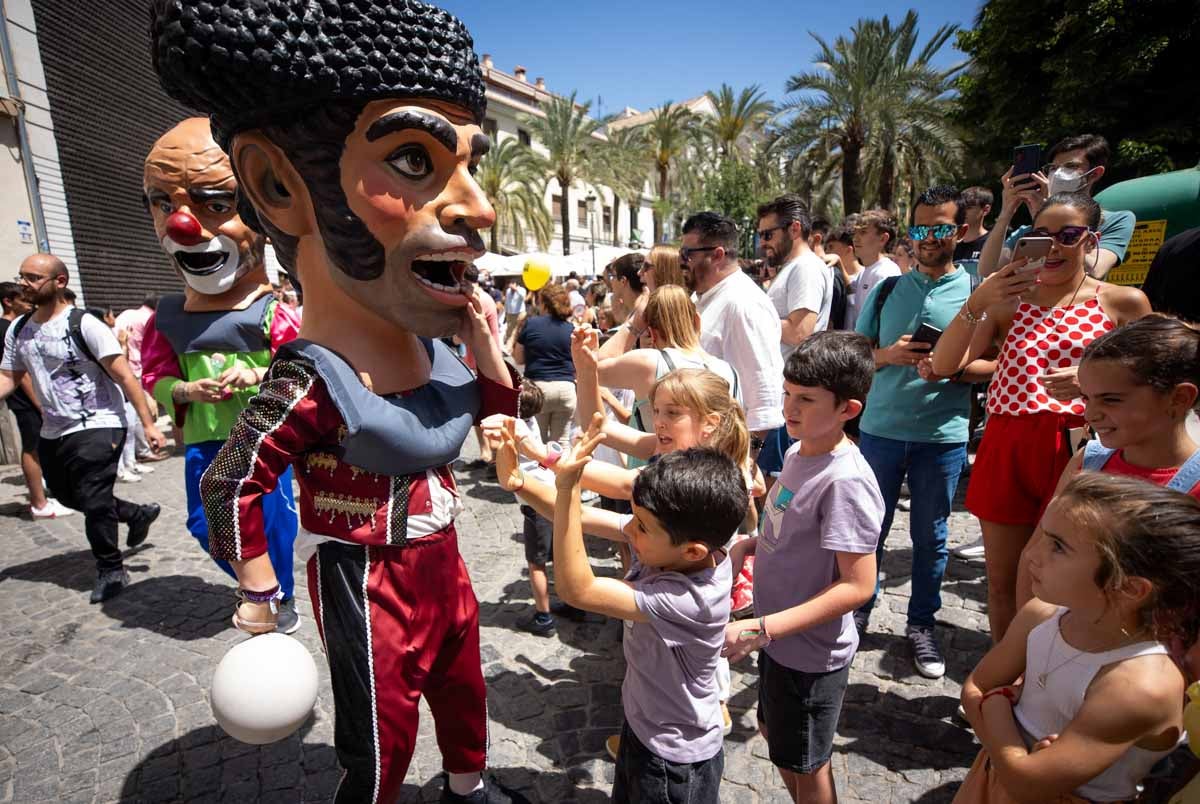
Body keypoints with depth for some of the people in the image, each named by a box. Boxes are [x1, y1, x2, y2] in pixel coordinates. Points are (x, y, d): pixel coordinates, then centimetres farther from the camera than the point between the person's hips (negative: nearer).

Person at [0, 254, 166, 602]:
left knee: (93, 502, -3)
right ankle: (137, 514, 37)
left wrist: (148, 424, -22)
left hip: (97, 427, -8)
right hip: (52, 431, 8)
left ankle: (111, 571, 14)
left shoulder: (84, 325, -15)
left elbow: (124, 376, -18)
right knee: (68, 496, 18)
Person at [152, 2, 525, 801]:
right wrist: (258, 596, -5)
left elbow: (497, 411, 10)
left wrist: (484, 341, -9)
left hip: (439, 562, 8)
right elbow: (233, 484, -15)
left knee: (463, 685, 27)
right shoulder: (315, 382, -27)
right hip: (365, 580, -7)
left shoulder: (433, 346, -5)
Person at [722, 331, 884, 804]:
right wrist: (746, 546, -5)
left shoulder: (845, 481, -29)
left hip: (810, 652, -8)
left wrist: (762, 630, -29)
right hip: (778, 638, 8)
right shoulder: (799, 451, -3)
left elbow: (858, 585, -28)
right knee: (774, 736, 28)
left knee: (804, 765, 18)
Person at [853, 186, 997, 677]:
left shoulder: (977, 292, 0)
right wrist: (890, 355, -13)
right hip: (881, 428, 1)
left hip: (942, 434, -1)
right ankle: (858, 610, 30)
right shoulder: (887, 290, 5)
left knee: (930, 535, 11)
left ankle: (922, 624, 29)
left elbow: (994, 365, 0)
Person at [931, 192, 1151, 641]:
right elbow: (944, 365, -2)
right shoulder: (1009, 300, 9)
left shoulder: (1124, 303, 4)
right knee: (1002, 581, 12)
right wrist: (977, 302, -15)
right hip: (1004, 448, 2)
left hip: (1073, 448, -2)